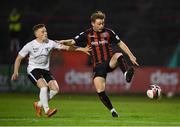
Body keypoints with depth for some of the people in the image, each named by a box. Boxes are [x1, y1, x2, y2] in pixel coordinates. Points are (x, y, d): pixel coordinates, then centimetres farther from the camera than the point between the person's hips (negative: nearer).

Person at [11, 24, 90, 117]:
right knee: (44, 86, -28)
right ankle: (47, 110, -19)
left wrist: (82, 49, -9)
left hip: (45, 70, 5)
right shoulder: (30, 45, -10)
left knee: (55, 89, -11)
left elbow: (66, 47, -3)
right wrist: (15, 72, -9)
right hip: (33, 70, -4)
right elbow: (19, 58, 0)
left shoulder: (50, 43, -3)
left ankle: (39, 105, 8)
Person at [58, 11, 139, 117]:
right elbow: (73, 41, 0)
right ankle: (112, 110, 4)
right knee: (100, 91, -13)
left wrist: (131, 56, 7)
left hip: (110, 62, -1)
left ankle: (127, 73, -58)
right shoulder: (87, 34, 5)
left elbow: (120, 43, 12)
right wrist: (64, 42, -21)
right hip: (98, 65, 1)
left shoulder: (108, 32, 5)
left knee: (118, 55, -36)